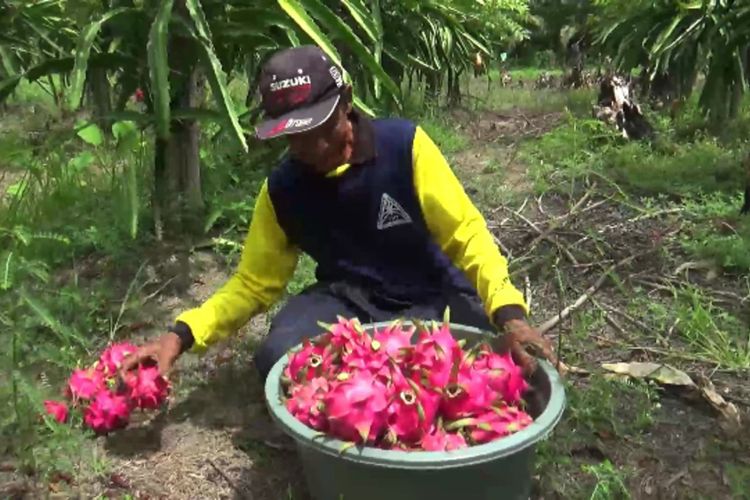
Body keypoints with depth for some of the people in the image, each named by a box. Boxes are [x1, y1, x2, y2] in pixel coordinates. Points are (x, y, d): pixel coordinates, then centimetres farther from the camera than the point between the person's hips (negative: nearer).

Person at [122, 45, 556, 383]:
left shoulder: (405, 144, -16)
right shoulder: (282, 189, -6)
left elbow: (467, 235, -17)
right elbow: (254, 283, 1)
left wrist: (509, 314, -34)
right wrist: (182, 335, -14)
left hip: (432, 298, -1)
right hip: (349, 299, 2)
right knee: (278, 359, -28)